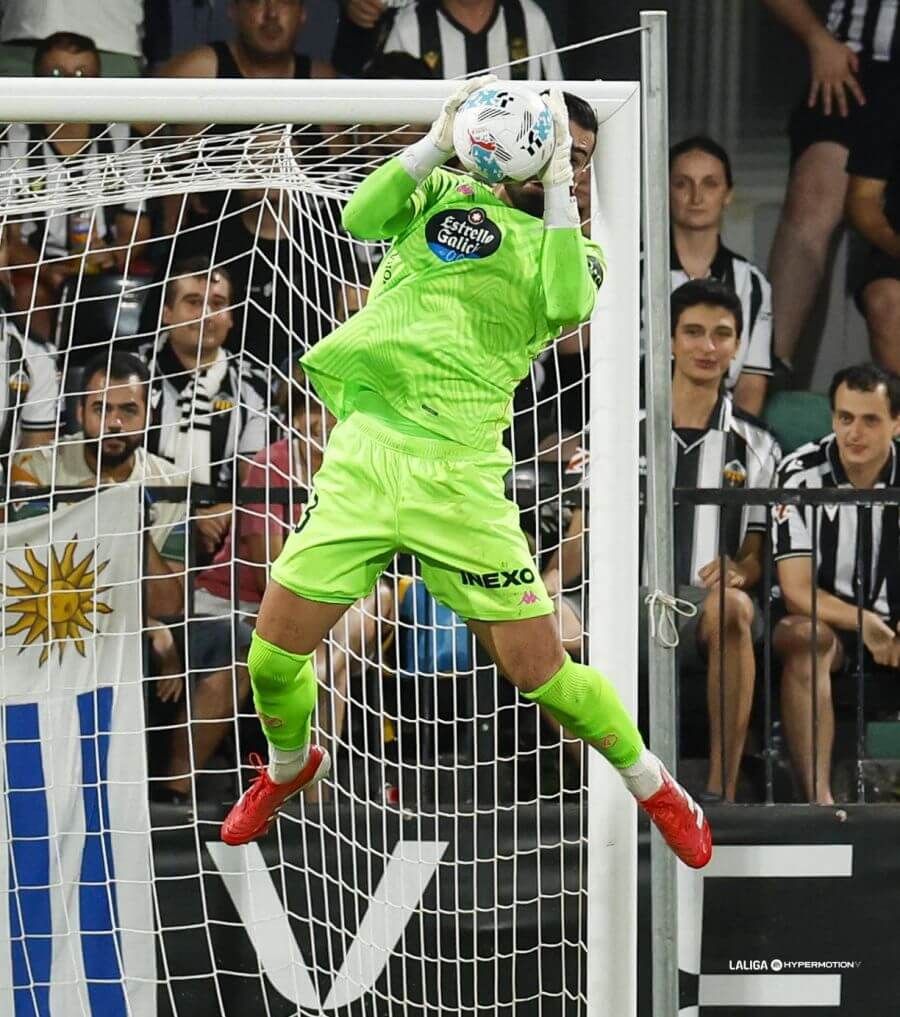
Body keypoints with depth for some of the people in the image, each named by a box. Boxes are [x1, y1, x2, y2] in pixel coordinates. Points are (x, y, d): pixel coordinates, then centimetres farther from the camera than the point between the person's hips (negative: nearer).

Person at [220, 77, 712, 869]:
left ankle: (652, 785, 23)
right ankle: (292, 765, 35)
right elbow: (360, 219, -6)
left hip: (456, 473, -1)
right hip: (361, 452, 1)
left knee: (541, 671, -2)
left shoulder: (570, 247, 8)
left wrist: (555, 185, -11)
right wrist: (440, 141, -11)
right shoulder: (442, 195, 12)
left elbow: (567, 304, -15)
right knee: (273, 659, 2)